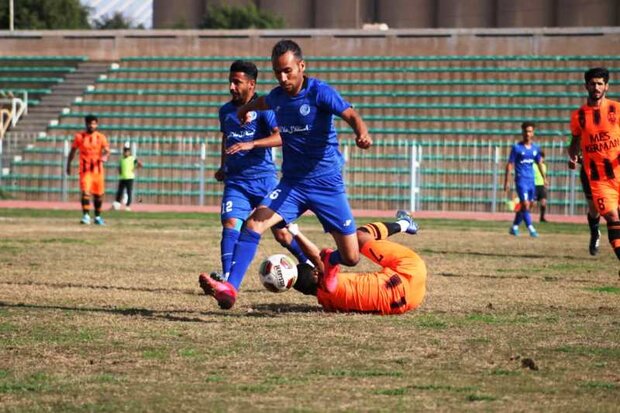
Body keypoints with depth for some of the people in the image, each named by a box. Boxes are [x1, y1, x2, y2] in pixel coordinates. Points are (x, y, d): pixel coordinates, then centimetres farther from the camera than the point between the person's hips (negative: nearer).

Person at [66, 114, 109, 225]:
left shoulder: (101, 137, 2)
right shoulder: (79, 137, 2)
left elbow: (106, 149, -9)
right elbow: (73, 151, 10)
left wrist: (105, 156, -32)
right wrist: (68, 165, 9)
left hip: (98, 169, 2)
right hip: (85, 169, -2)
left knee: (98, 194, 9)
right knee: (85, 192, -17)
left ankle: (97, 217, 24)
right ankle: (86, 216, -18)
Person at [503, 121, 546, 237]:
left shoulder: (535, 148, 9)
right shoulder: (517, 147, -5)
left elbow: (539, 163, 20)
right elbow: (509, 164, -3)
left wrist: (544, 178, 14)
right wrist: (506, 182, -6)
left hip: (531, 180, 5)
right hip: (521, 179, -5)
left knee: (525, 206, 9)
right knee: (525, 204, -15)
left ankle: (514, 227, 22)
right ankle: (530, 228, -16)